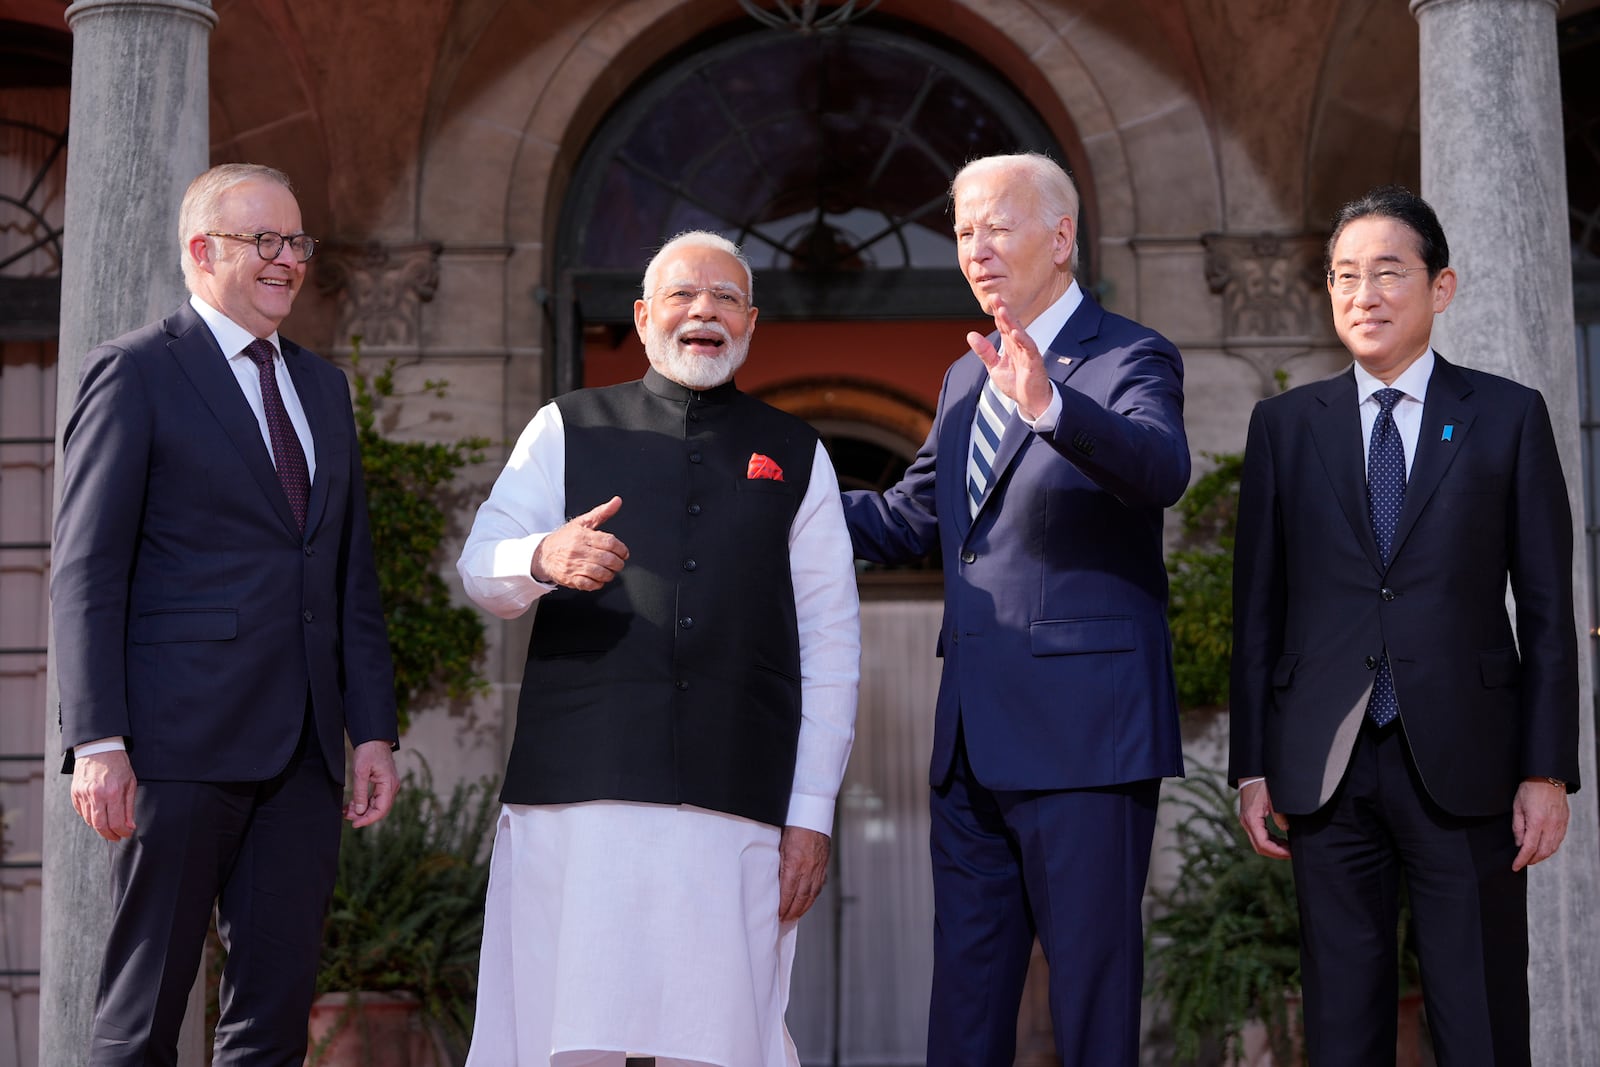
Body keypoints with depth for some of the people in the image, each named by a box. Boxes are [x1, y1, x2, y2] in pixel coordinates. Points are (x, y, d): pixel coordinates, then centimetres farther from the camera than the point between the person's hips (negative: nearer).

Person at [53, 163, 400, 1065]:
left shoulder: (324, 387, 19)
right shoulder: (136, 373, -1)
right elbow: (86, 574, -7)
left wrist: (374, 728, 10)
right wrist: (97, 742, -15)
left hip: (304, 748, 6)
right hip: (182, 742, -6)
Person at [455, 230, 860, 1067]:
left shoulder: (795, 457, 16)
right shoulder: (567, 430, 15)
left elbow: (831, 642, 12)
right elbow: (480, 571, 5)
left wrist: (813, 812, 4)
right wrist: (544, 558, -20)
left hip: (739, 807, 1)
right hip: (576, 793, -1)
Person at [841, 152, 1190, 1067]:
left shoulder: (1133, 360, -6)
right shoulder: (970, 377, 18)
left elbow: (1160, 467, -27)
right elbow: (909, 519, 25)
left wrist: (1048, 405, -45)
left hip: (1082, 736, -8)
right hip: (974, 742, 8)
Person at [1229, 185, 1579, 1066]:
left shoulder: (1509, 417, 5)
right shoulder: (1284, 425, 10)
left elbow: (1547, 607, 3)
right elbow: (1257, 606, 9)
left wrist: (1548, 770, -3)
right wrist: (1252, 766, 4)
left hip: (1464, 766, -1)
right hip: (1326, 771, 2)